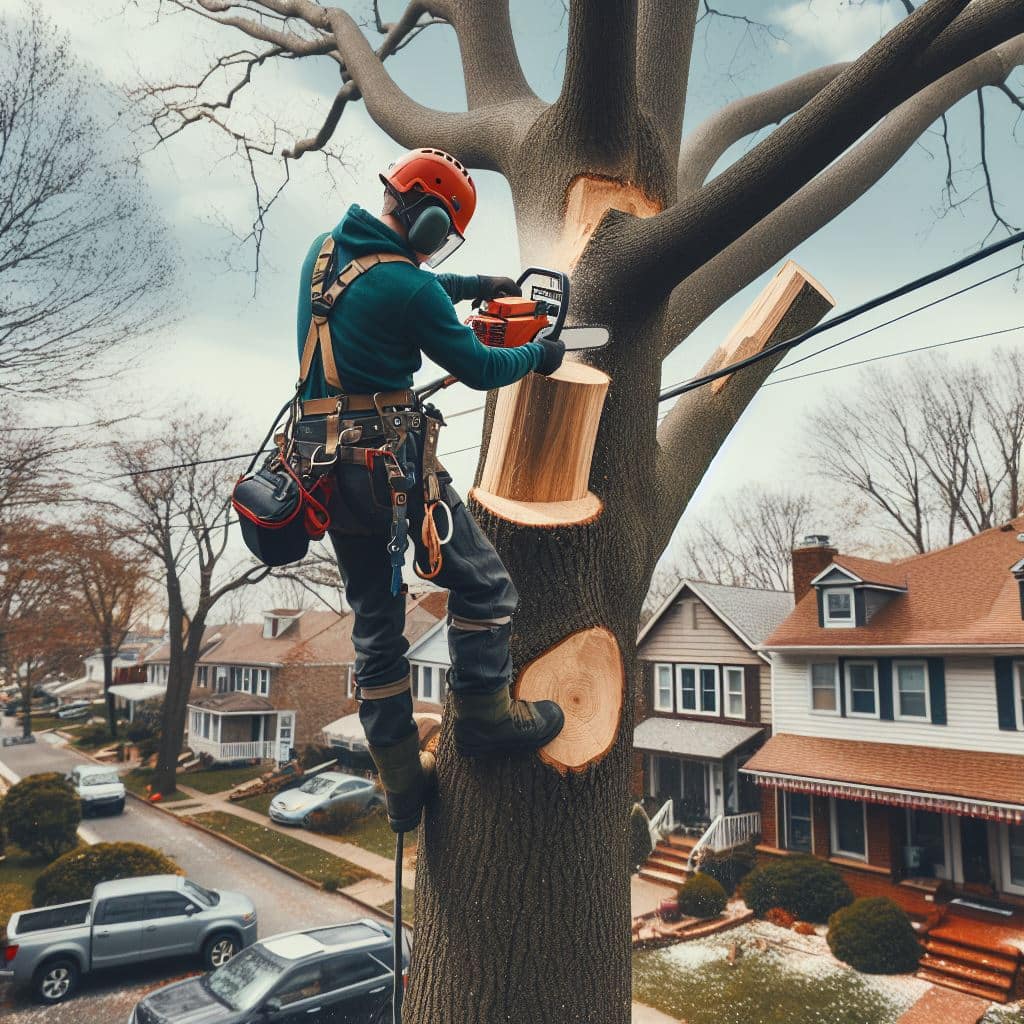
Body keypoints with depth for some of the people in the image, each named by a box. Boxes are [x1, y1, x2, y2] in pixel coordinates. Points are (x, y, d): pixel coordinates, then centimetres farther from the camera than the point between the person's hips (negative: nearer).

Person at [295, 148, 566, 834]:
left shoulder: (323, 251, 12)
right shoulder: (409, 289, -12)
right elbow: (478, 368, -3)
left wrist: (473, 285, 30)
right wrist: (539, 356, 15)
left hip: (326, 463, 8)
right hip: (391, 461, -8)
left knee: (376, 621, 13)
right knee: (482, 583, 9)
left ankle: (402, 783, 22)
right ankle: (483, 717, 19)